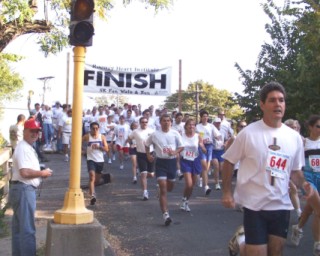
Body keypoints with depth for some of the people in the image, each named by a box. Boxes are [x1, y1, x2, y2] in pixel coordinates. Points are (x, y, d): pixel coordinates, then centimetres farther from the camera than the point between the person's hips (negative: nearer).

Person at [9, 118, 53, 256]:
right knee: (27, 229, -8)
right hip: (24, 190, -11)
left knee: (18, 227, 15)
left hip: (23, 189, 11)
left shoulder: (28, 148, 16)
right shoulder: (23, 148, -16)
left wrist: (40, 173, 9)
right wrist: (43, 173, -14)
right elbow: (25, 172, -27)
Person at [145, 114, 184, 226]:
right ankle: (165, 214, -15)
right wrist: (148, 155, 4)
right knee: (163, 189, -11)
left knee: (170, 187, 16)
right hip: (160, 162, -2)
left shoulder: (175, 134, -1)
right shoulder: (155, 135, -1)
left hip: (172, 161, 2)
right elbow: (147, 144, 15)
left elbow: (181, 146, 4)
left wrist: (175, 152, -15)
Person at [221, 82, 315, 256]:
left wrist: (303, 184, -6)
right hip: (255, 205, -4)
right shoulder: (249, 133, -9)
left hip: (282, 205, 4)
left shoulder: (294, 137, 4)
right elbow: (229, 162, -1)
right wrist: (226, 192, -6)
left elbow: (295, 170, 14)